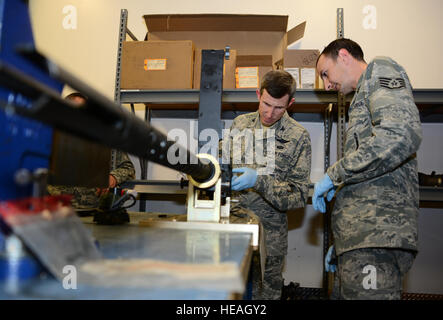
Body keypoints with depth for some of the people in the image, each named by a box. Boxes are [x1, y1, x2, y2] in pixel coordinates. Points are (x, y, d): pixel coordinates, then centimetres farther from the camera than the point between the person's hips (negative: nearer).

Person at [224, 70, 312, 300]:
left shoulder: (298, 137, -5)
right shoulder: (240, 123, 5)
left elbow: (299, 195, -8)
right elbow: (225, 162, 16)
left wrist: (259, 180, -23)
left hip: (269, 228, -2)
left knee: (265, 291, 9)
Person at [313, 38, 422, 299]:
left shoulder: (380, 71, 3)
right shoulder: (364, 98, 29)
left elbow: (402, 135, -20)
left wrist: (334, 175, -10)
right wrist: (341, 242, 24)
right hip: (361, 239, 9)